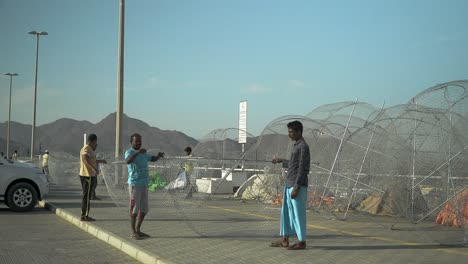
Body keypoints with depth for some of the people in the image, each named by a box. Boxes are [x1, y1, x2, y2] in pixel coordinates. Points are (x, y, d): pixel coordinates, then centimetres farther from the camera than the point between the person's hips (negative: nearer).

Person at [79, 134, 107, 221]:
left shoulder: (87, 149, 18)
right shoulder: (87, 149, -14)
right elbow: (85, 158, -36)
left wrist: (100, 161, 42)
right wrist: (94, 168, -38)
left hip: (85, 175, 10)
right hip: (87, 176, -10)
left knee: (86, 195, 15)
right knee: (87, 196, -6)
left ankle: (84, 215, 20)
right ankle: (85, 216, -4)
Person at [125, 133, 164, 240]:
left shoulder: (143, 154, 16)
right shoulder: (129, 152, -8)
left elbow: (152, 159, 28)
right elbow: (128, 161, -30)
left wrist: (159, 155, 5)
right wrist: (137, 152, -45)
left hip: (144, 185, 8)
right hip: (134, 184, -8)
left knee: (144, 209, 10)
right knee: (134, 209, -4)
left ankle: (138, 230, 20)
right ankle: (133, 232, 4)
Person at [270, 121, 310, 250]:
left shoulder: (304, 147, -14)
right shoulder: (297, 146, 16)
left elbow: (303, 169, -18)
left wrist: (296, 187, -21)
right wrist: (281, 161, 35)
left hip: (298, 186, -10)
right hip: (289, 184, 10)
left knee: (298, 213, -3)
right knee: (286, 211, 10)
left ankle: (301, 242, 4)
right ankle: (284, 240, 16)